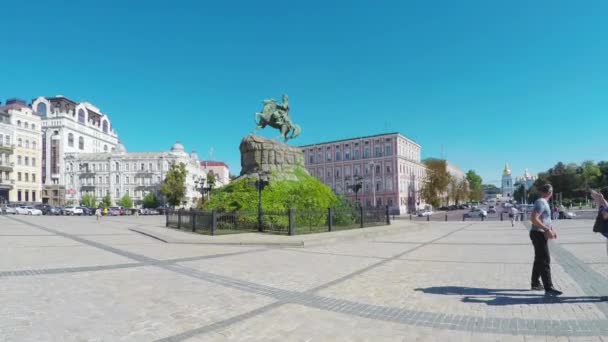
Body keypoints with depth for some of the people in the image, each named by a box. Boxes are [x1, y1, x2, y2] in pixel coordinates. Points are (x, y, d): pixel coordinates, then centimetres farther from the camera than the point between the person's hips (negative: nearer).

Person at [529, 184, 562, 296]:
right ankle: (548, 288, -8)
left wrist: (551, 229, 17)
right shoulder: (541, 202, -16)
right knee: (545, 261, -10)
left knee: (539, 260, 17)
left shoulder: (543, 202, 15)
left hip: (541, 234, 10)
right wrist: (547, 229, -26)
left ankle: (535, 283, 26)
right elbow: (534, 219, -27)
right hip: (539, 234, -10)